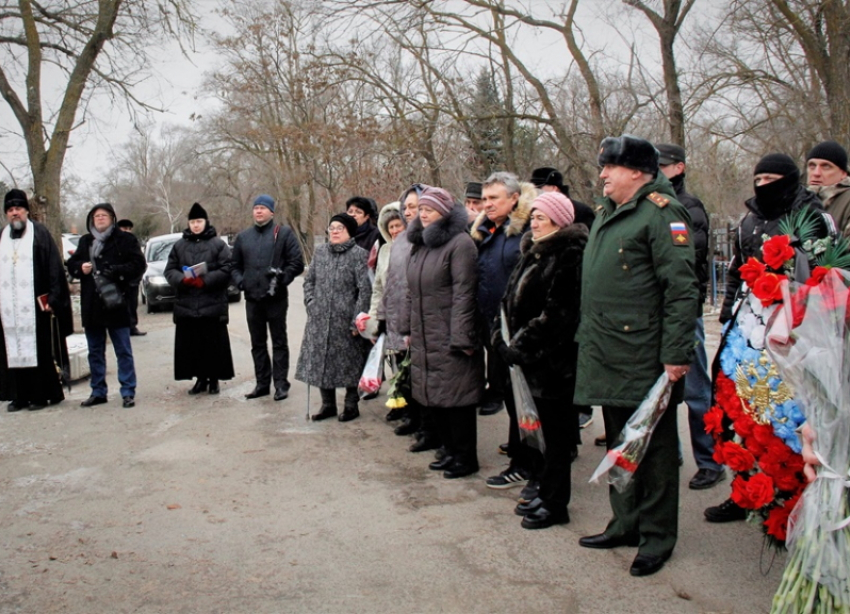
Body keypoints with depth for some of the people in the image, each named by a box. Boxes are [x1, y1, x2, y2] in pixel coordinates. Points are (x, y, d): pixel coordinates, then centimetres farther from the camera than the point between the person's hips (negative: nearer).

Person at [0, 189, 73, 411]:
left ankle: (42, 394, 7)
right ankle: (19, 396, 11)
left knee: (40, 350, 0)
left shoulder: (40, 234, 1)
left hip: (35, 305, -4)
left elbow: (55, 268, -5)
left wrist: (53, 298, -12)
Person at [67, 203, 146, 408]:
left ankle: (128, 392, 5)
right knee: (95, 352, 13)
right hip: (91, 305, 5)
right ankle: (98, 391, 23)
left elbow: (138, 264, -7)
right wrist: (80, 267, -5)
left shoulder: (125, 239, -1)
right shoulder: (85, 241, 14)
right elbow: (71, 264, 17)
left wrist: (117, 271, -20)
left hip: (116, 303, -5)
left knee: (123, 351, 1)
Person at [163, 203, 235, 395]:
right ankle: (200, 378, 17)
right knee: (191, 344, 5)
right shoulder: (179, 245, 12)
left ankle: (214, 379, 13)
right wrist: (182, 279, -12)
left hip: (213, 304, -3)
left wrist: (205, 281, -16)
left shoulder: (218, 244, 1)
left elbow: (226, 270, -6)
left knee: (214, 343, 1)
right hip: (186, 304, 3)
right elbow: (169, 270, 9)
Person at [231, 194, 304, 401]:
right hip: (252, 298, 5)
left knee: (279, 342, 3)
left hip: (276, 298, -5)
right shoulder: (243, 237, 13)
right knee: (257, 343, 11)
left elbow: (297, 263, -4)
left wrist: (282, 278, -16)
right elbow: (235, 265, 19)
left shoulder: (284, 233, 0)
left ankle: (281, 384, 8)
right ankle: (262, 383, 20)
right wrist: (239, 280, 0)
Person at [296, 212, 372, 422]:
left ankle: (351, 405, 20)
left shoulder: (358, 254, -7)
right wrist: (311, 303, 4)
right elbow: (309, 280, 18)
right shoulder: (320, 251, 10)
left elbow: (365, 289, -11)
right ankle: (328, 404, 23)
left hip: (345, 320, -5)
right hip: (320, 320, 5)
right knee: (321, 360, 9)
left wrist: (357, 320, -14)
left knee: (349, 363, 4)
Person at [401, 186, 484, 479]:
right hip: (424, 337, 8)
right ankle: (451, 451, 27)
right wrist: (409, 327, 17)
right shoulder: (419, 244, 14)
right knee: (433, 397, 13)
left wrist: (461, 338, -19)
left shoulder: (460, 243, -12)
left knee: (456, 397, -1)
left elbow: (464, 293, -17)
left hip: (449, 338, -8)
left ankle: (465, 458, 13)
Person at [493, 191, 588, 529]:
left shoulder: (569, 257, -15)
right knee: (547, 425, 16)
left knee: (557, 429, 2)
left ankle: (555, 503, 13)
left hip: (555, 360, -9)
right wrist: (504, 338, 4)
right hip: (532, 359, 9)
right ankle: (546, 492, 27)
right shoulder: (533, 254, 15)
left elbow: (556, 314, -22)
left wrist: (520, 346, -18)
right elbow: (512, 302, 16)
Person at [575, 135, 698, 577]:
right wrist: (588, 340, 21)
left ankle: (656, 537, 16)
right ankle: (626, 523, 31)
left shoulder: (660, 211, -11)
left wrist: (676, 353, -21)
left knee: (654, 447, 4)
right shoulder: (607, 213, 17)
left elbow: (681, 287, -17)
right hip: (607, 356, 9)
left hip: (644, 357, -9)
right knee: (618, 442, 17)